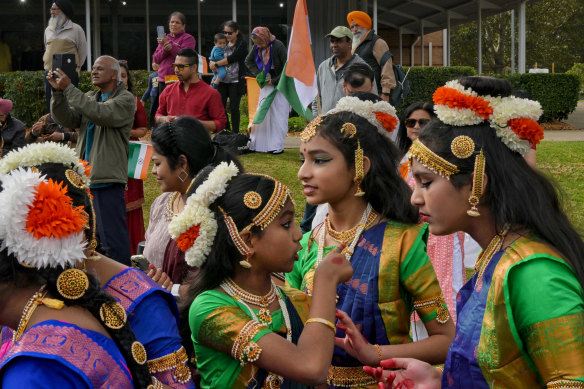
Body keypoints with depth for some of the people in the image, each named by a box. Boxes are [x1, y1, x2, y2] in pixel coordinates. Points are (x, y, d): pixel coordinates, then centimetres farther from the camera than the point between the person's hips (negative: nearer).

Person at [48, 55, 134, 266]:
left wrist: (69, 88, -20)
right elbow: (67, 119, 4)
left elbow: (99, 113, -21)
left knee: (111, 235, -7)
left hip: (108, 177, -8)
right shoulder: (90, 97, 18)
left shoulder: (125, 99, -4)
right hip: (84, 175, 8)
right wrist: (58, 92, -10)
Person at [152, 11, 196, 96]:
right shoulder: (164, 39, 20)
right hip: (163, 80, 6)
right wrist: (164, 50, -8)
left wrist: (170, 45, -16)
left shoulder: (188, 38, 3)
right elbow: (155, 59, 11)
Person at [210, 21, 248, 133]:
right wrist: (213, 66, -11)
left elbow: (232, 58, -14)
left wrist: (216, 64, -11)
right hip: (223, 80, 5)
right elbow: (213, 58, 12)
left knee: (234, 108, -4)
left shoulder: (242, 44, -2)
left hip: (236, 81, -5)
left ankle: (235, 132, 6)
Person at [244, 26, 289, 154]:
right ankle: (257, 144, 13)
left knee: (278, 116, -5)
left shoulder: (278, 46, -17)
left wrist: (274, 81, -15)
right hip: (265, 86, 6)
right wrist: (258, 74, -2)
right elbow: (248, 61, 14)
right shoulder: (257, 47, 0)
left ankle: (277, 146, -2)